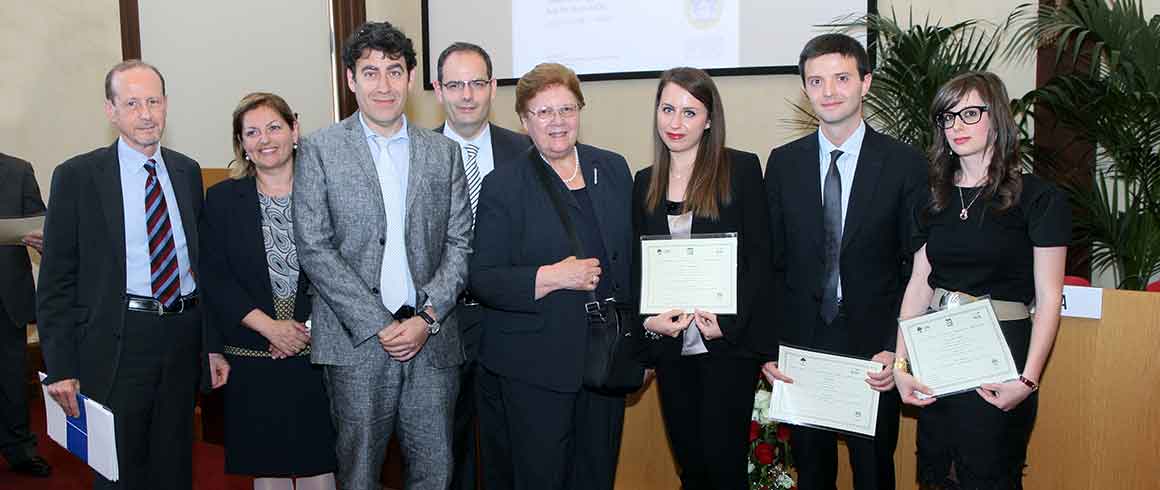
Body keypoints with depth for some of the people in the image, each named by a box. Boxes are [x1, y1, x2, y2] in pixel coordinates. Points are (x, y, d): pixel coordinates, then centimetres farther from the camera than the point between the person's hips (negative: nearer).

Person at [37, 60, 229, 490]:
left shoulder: (188, 172, 8)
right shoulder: (77, 176, -4)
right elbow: (56, 281, -4)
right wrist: (61, 367, -9)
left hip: (184, 339, 4)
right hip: (118, 343, -4)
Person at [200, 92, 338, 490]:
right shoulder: (222, 199, 4)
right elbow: (214, 278, -1)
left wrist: (309, 328, -10)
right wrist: (269, 325, -12)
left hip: (316, 354, -1)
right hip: (252, 359, 1)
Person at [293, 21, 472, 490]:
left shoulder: (444, 152, 9)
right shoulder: (319, 149, 1)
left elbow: (459, 244, 6)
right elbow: (314, 248, -5)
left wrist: (427, 318, -7)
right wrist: (378, 325, -11)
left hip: (432, 339, 2)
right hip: (355, 341, -2)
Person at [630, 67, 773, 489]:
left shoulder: (741, 168, -3)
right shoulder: (646, 182, 10)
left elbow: (758, 255, -5)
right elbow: (637, 264, 11)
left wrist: (727, 323, -14)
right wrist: (648, 320, -6)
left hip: (730, 342, -4)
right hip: (671, 346, 4)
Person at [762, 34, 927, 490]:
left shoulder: (904, 162, -4)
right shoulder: (784, 162, 3)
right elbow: (772, 263, 4)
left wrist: (897, 349, -12)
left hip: (874, 349, -2)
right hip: (799, 346, 2)